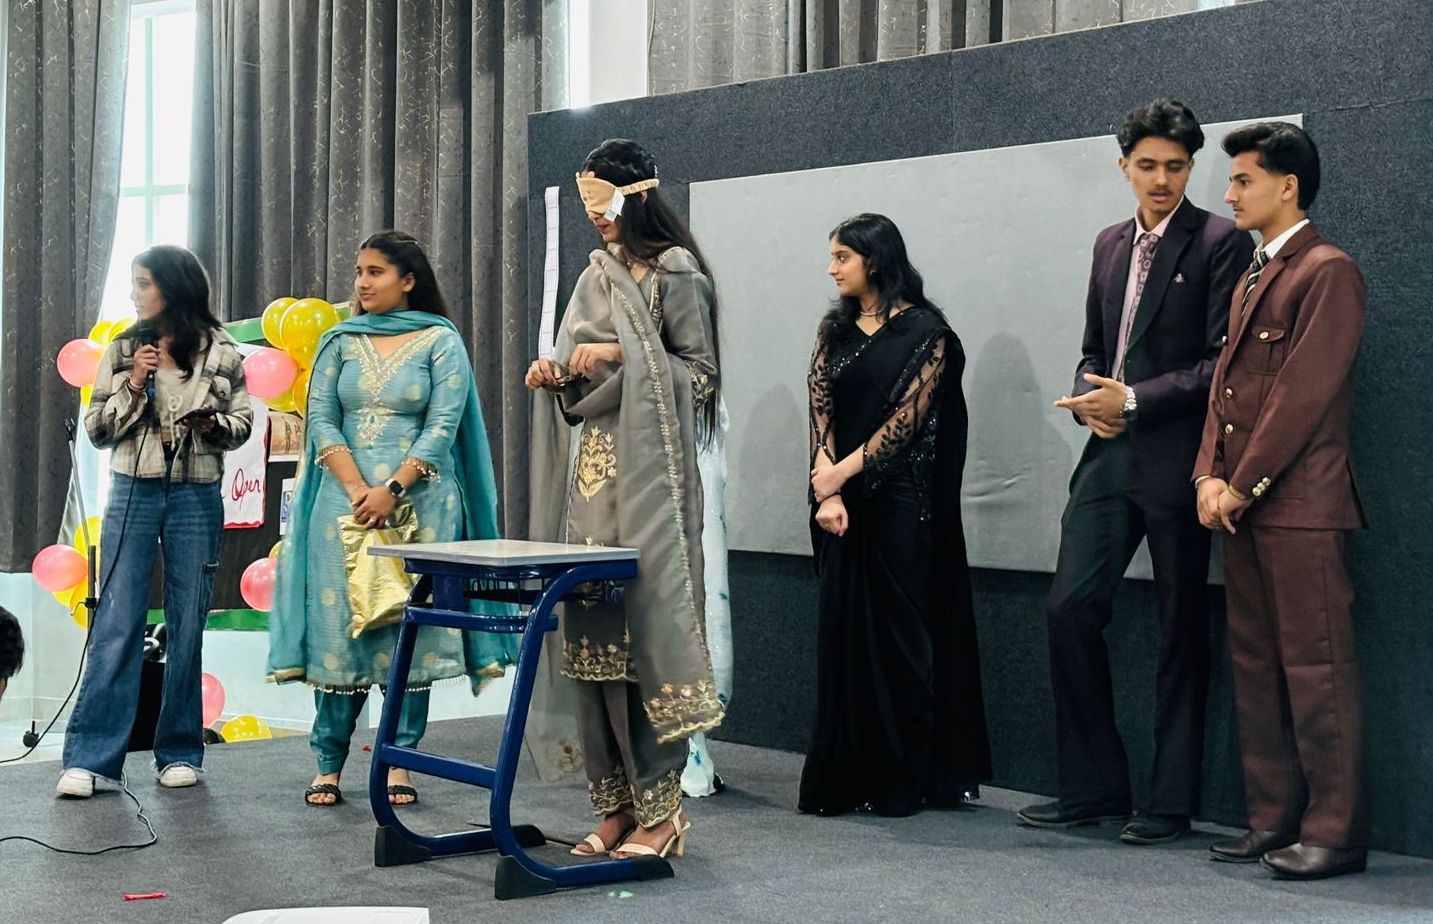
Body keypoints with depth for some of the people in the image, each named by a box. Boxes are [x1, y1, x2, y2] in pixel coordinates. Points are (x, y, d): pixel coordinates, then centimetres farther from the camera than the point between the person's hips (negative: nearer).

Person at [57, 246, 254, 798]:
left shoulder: (221, 354, 3)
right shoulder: (122, 352, 6)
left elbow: (242, 422, 7)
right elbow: (96, 431, 5)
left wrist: (215, 423, -14)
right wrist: (132, 386, -9)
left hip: (196, 498, 0)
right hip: (133, 493, 1)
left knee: (187, 626, 4)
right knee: (116, 624, -5)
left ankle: (180, 752, 14)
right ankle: (89, 757, -5)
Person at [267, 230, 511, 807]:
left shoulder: (441, 341, 2)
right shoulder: (340, 342, 11)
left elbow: (444, 426, -6)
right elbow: (321, 420, 4)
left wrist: (392, 490, -16)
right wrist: (356, 489, -11)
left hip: (419, 500, -2)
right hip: (345, 498, 2)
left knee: (411, 626, -1)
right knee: (339, 622, 0)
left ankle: (399, 763, 6)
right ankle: (328, 764, 7)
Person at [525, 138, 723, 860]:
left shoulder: (675, 272, -4)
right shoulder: (599, 273, 17)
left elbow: (700, 373, -7)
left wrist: (622, 353, -15)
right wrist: (558, 375, 1)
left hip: (651, 468, -7)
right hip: (595, 464, 7)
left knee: (646, 620, -8)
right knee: (591, 629, 4)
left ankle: (661, 806, -2)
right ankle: (617, 802, 10)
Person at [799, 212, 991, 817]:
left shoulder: (924, 331, -4)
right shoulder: (836, 330, 12)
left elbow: (908, 416, -10)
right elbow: (820, 411, 3)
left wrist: (844, 472, -11)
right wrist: (828, 493, -9)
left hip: (901, 500, -5)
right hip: (843, 502, 5)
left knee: (901, 633, -1)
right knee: (845, 631, 5)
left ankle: (903, 779, 5)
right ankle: (847, 776, 10)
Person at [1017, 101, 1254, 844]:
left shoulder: (1220, 244, -5)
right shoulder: (1110, 244, 16)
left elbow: (1225, 363, -11)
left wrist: (1133, 400, -15)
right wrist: (1090, 401, -1)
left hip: (1177, 461, -6)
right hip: (1110, 454, 6)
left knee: (1181, 629, 3)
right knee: (1069, 608, 1)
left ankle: (1169, 803, 12)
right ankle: (1092, 787, 14)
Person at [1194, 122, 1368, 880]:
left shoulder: (1327, 272, -7)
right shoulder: (1251, 278, 20)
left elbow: (1306, 392, -14)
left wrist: (1245, 484, -12)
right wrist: (1210, 476, 3)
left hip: (1300, 504, -9)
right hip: (1242, 505, 9)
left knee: (1316, 669, -6)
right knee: (1255, 667, 10)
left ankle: (1335, 831, 0)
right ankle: (1274, 819, 17)